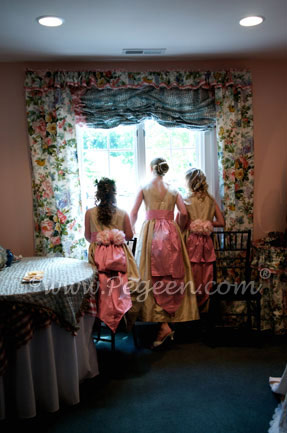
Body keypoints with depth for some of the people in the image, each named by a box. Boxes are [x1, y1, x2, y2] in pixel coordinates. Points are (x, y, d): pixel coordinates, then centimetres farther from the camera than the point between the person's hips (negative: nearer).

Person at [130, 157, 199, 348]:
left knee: (153, 277, -1)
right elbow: (184, 213, 2)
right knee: (172, 276, 8)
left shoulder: (144, 189, 2)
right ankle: (172, 319, 13)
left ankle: (163, 325, -8)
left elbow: (133, 214, 0)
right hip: (171, 233, 3)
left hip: (150, 232, -2)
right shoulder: (173, 190, 7)